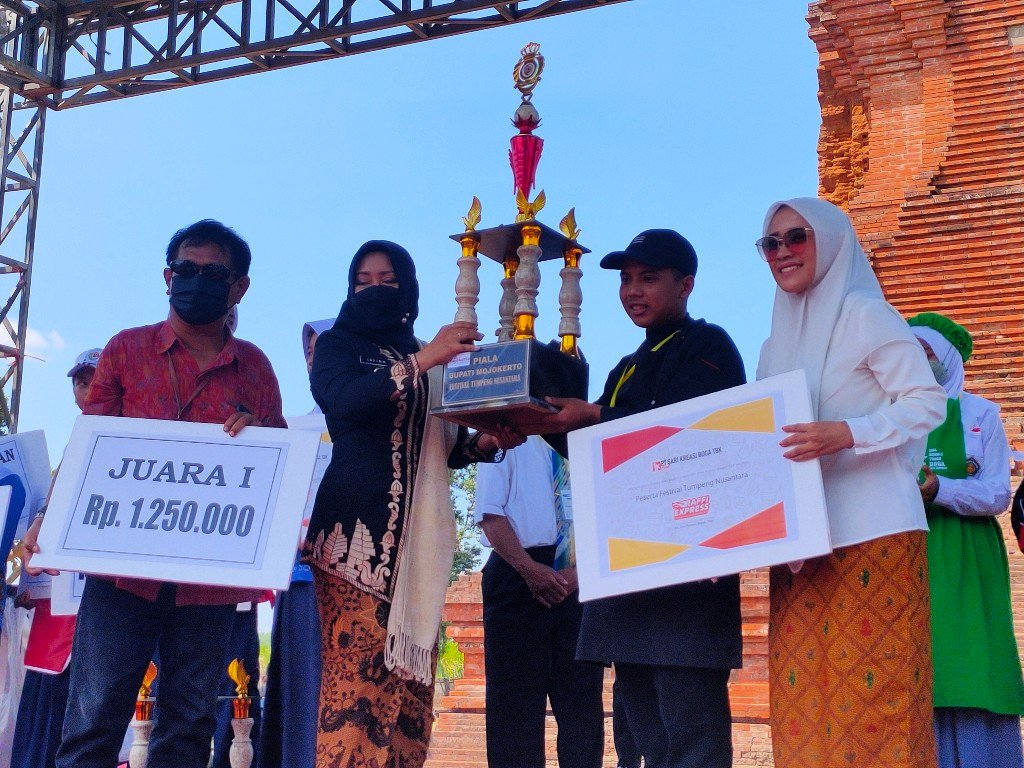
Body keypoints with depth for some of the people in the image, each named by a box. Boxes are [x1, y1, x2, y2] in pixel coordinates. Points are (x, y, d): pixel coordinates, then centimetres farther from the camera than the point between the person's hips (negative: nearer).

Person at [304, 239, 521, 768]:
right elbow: (341, 398, -13)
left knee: (408, 670, -2)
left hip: (417, 532, 4)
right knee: (356, 664, -14)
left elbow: (447, 447, 20)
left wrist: (485, 443, -1)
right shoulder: (337, 344, 9)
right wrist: (420, 362, -21)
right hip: (356, 524, -4)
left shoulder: (432, 363, 21)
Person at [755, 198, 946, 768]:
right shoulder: (779, 342, 19)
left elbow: (928, 401, -9)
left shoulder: (864, 315, -1)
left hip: (871, 533, -6)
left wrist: (848, 434, -22)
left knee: (871, 691, -8)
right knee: (805, 698, 3)